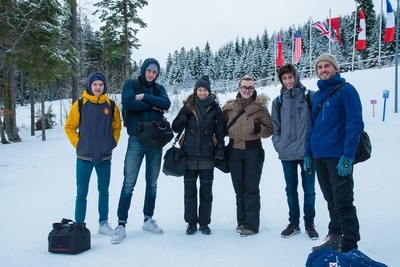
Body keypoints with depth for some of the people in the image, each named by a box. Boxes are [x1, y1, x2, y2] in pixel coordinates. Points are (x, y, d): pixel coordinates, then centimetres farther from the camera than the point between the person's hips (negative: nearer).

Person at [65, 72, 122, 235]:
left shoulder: (111, 106, 4)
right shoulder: (80, 104, -2)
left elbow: (117, 127, 12)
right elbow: (69, 127, 3)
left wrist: (112, 143, 0)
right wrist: (77, 143, -5)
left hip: (105, 157, 2)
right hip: (84, 156, -2)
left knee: (104, 191, 11)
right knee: (81, 193, 3)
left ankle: (104, 223, 21)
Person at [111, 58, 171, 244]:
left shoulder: (159, 88, 13)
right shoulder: (131, 84, 3)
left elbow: (166, 104, -8)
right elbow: (128, 103, -16)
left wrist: (144, 97, -13)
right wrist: (152, 106, -10)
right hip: (136, 140, -4)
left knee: (152, 183, 11)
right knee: (128, 183, -5)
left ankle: (148, 219, 23)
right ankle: (121, 224, 2)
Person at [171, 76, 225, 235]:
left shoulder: (215, 109, 3)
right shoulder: (188, 107, 5)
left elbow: (220, 133, 4)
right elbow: (175, 128, 4)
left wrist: (219, 153, -4)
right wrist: (185, 117, -14)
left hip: (207, 156, -1)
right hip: (190, 156, 1)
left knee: (206, 192, 7)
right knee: (190, 191, 6)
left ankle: (204, 223, 19)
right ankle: (191, 222, 19)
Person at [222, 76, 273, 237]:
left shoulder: (260, 107, -2)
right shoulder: (229, 107, 5)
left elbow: (269, 129, 0)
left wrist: (259, 129, -19)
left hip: (253, 151, -3)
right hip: (234, 151, 3)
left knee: (251, 188, -1)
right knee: (239, 188, 11)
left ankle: (251, 224, 5)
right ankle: (242, 221, 22)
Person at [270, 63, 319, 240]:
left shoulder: (309, 96, -1)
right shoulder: (278, 101, 9)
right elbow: (275, 127, 9)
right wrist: (279, 145, -2)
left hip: (307, 152, -3)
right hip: (287, 154, 3)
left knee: (309, 190, 7)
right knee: (291, 190, 13)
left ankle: (309, 224, 22)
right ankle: (293, 223, 25)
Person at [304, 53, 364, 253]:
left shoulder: (346, 90, -5)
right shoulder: (317, 95, 16)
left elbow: (355, 123, -13)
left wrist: (348, 155, -20)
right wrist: (308, 153, 13)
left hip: (339, 156, -7)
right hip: (319, 157, 7)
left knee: (343, 203, -4)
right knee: (331, 201, 14)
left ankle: (350, 247, 5)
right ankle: (334, 238, 24)